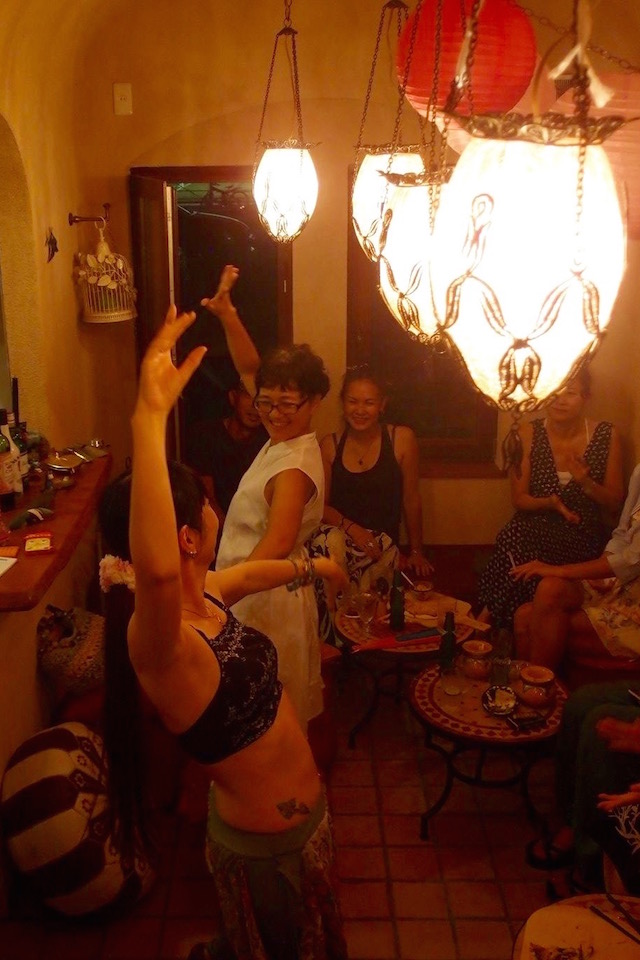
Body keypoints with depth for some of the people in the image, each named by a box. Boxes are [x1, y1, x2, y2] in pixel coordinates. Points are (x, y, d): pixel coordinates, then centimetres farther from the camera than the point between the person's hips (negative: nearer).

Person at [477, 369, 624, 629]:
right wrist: (551, 503, -17)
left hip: (584, 537, -1)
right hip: (534, 529, 1)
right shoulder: (529, 433, 1)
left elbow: (614, 504, 5)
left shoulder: (607, 435, 1)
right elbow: (519, 499, 3)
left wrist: (587, 483, -15)